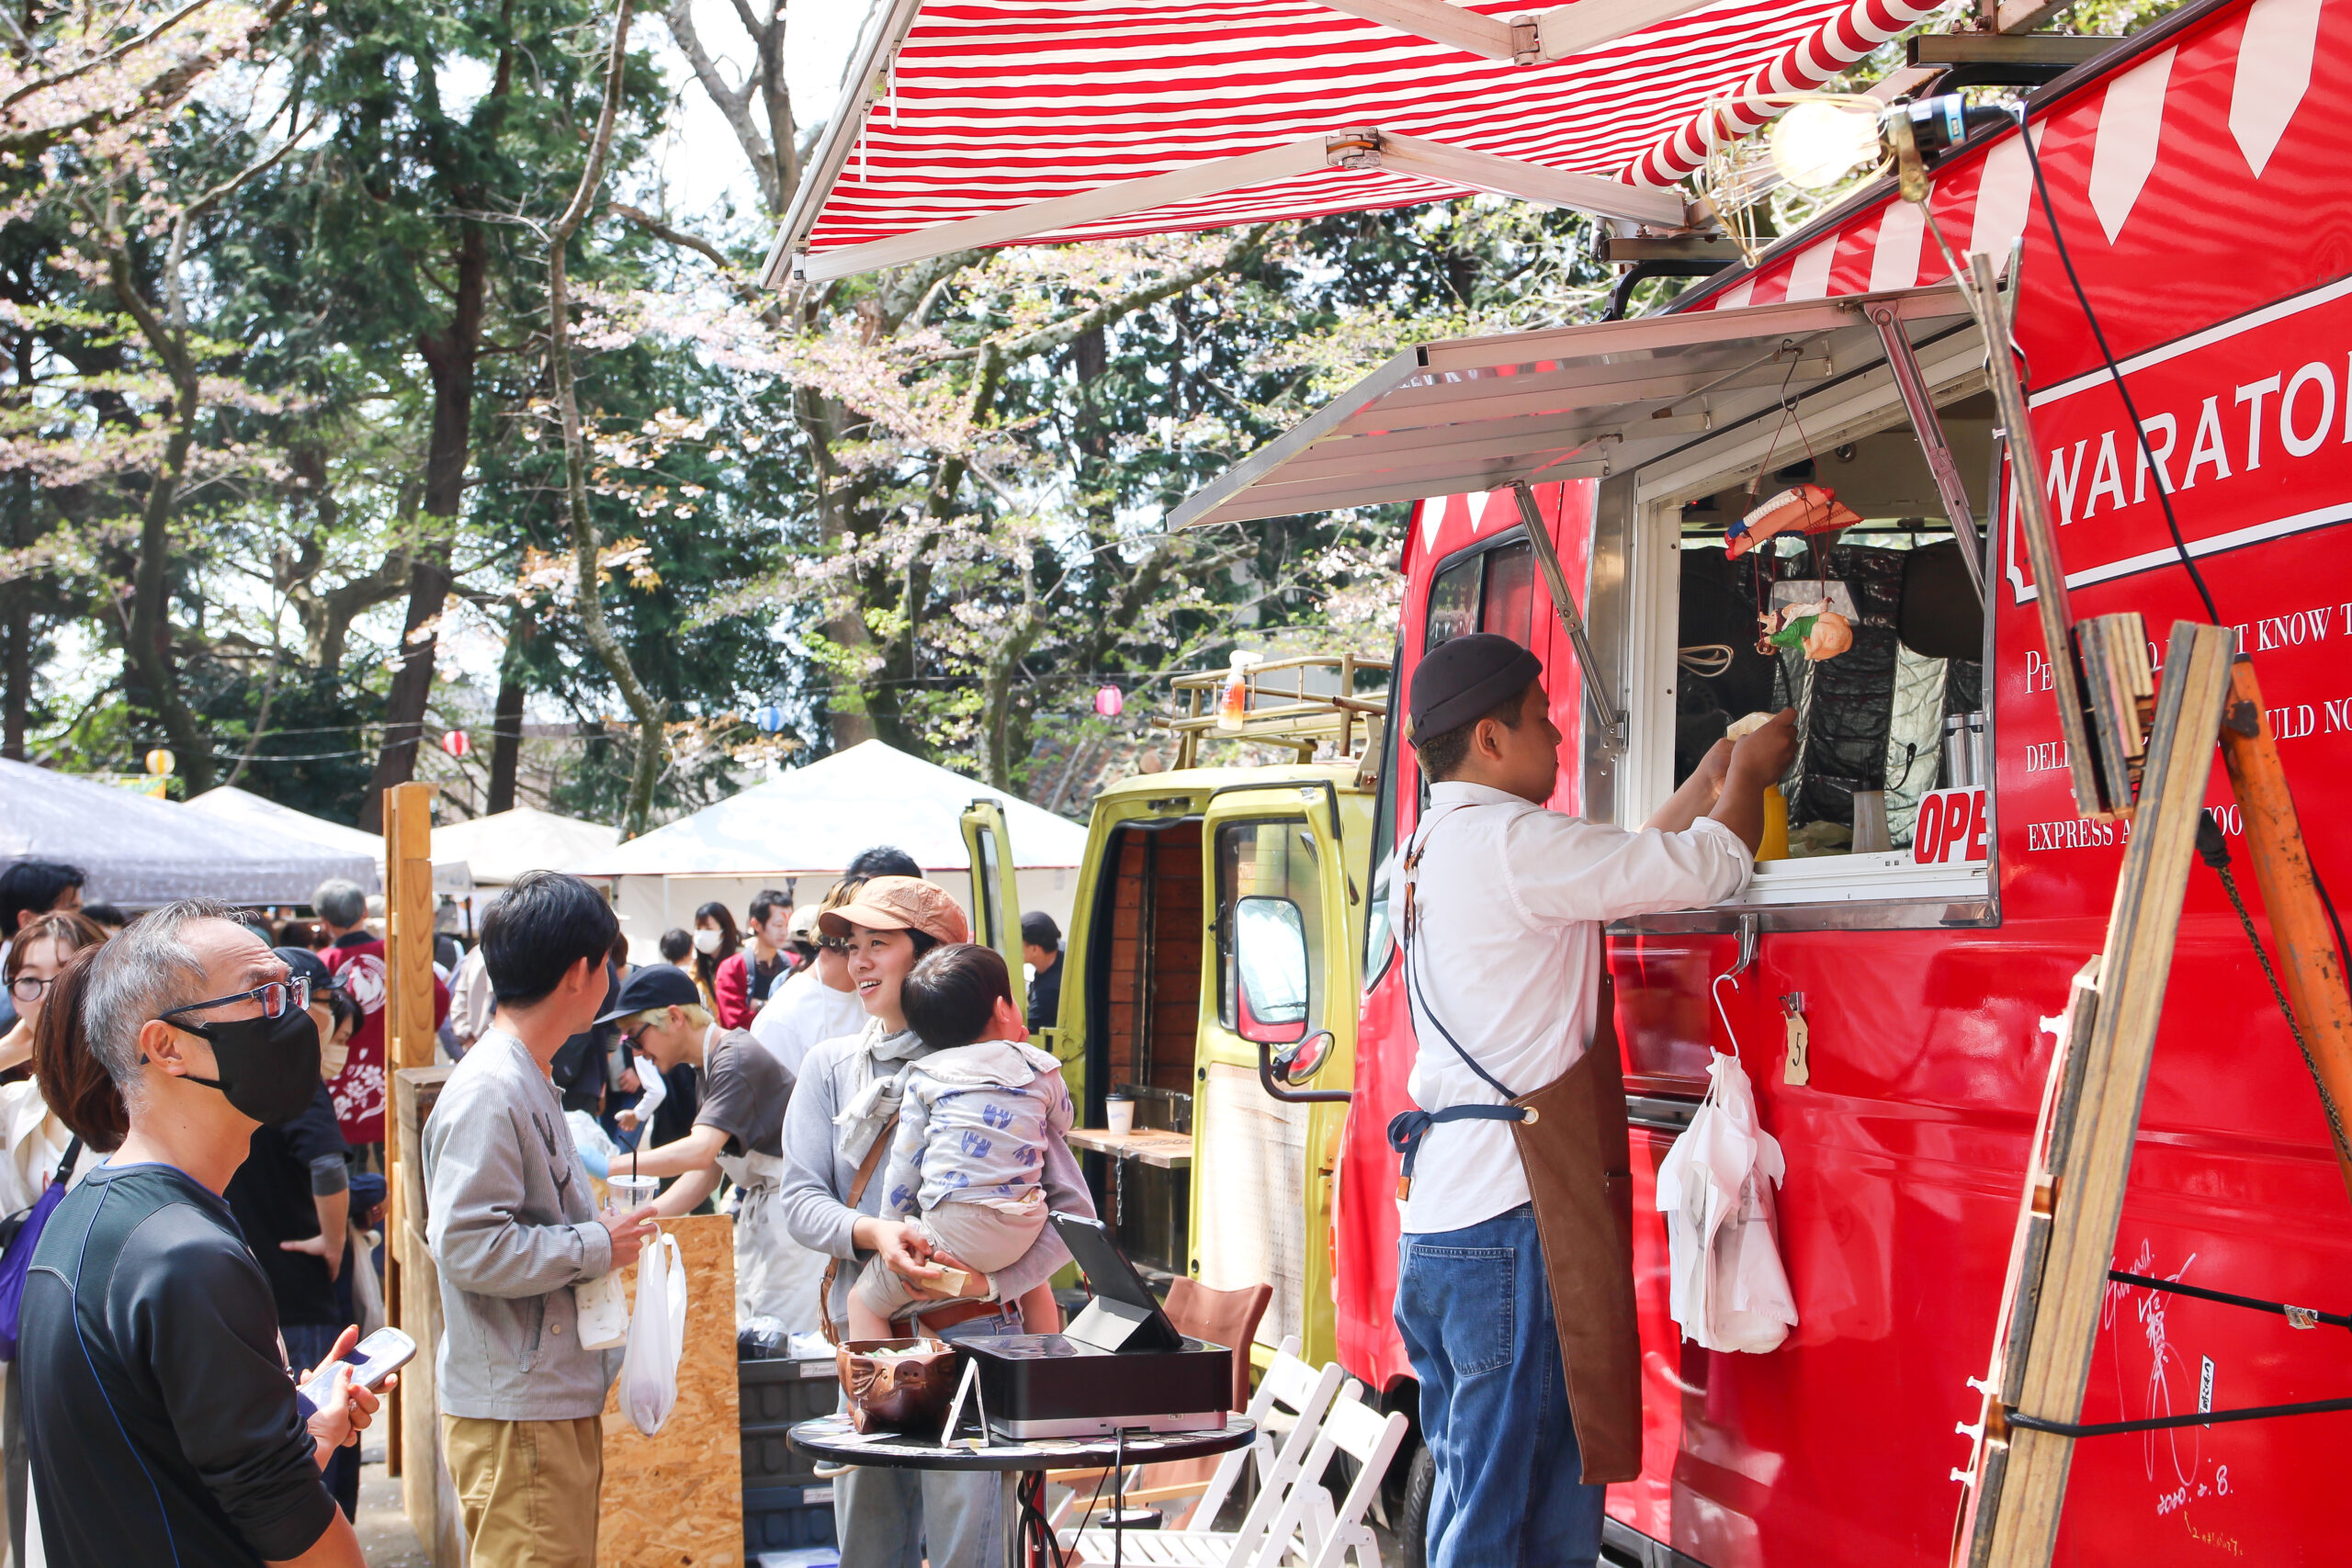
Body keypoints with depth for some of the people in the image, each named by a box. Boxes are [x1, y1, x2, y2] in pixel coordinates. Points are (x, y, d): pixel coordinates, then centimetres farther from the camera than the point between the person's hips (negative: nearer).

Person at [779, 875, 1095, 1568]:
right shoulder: (831, 1067, 10)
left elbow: (1074, 1209, -3)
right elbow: (800, 1200, 4)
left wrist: (989, 1277, -18)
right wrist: (873, 1233, -16)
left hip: (972, 1335, -4)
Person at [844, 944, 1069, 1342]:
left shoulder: (925, 1078, 3)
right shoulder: (1040, 1069, 7)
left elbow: (904, 1165, 3)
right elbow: (1061, 1124, 27)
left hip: (951, 1232, -4)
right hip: (1024, 1231, 4)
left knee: (865, 1301, 10)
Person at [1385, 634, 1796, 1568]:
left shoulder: (1432, 851, 17)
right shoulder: (1510, 843, -13)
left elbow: (1622, 865, 25)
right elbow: (1706, 868, -12)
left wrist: (1707, 784, 26)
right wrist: (1746, 775, 6)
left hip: (1436, 1222, 10)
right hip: (1512, 1221, -10)